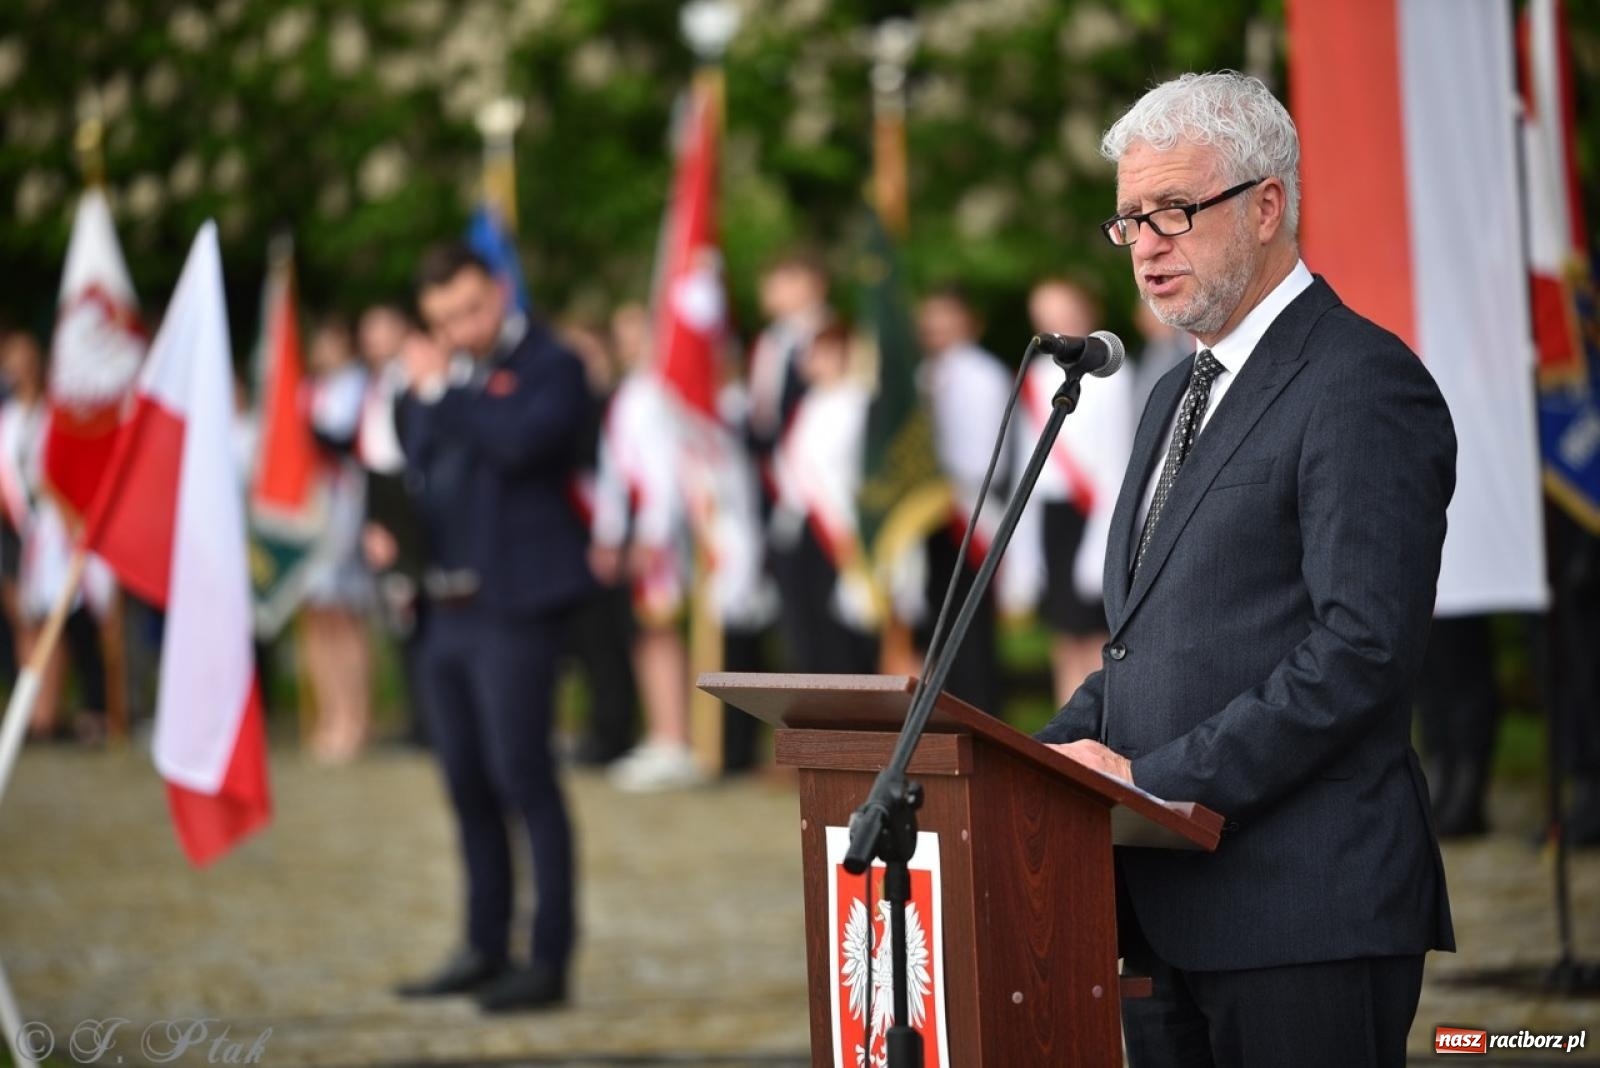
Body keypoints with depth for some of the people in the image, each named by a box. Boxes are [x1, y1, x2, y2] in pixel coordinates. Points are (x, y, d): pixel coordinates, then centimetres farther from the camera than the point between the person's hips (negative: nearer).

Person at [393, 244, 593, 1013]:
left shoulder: (549, 366, -5)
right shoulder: (447, 374, 17)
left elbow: (519, 440, -24)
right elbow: (414, 465, 25)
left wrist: (439, 390, -16)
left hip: (513, 607, -8)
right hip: (447, 606, 8)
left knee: (522, 777, -9)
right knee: (467, 784, 13)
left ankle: (550, 958, -6)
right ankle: (486, 949, 22)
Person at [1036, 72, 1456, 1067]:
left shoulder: (1362, 385, -9)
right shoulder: (1182, 393, 21)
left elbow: (1362, 650, -18)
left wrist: (1156, 778, -17)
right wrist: (1062, 751, 4)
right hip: (1176, 905, 9)